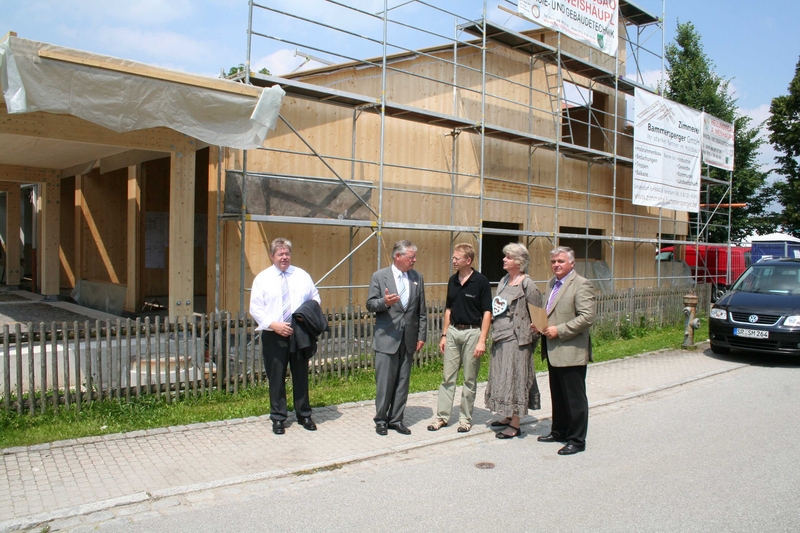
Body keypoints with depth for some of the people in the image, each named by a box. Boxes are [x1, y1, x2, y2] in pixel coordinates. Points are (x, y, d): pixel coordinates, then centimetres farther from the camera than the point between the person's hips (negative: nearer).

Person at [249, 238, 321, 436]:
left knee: (301, 375, 10)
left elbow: (315, 298, 12)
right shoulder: (262, 278, 0)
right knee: (276, 377, 4)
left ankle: (304, 415, 24)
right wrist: (273, 324, -16)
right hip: (273, 335, -2)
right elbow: (255, 308, -4)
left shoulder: (302, 275, 7)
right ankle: (278, 418, 18)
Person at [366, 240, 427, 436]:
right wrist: (384, 302, -24)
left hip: (409, 339, 4)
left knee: (403, 382, 9)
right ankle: (381, 420, 17)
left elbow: (422, 310, 9)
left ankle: (396, 419, 21)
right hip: (387, 338, -4)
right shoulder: (379, 276, -4)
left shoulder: (417, 277, 7)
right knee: (385, 382, 1)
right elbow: (370, 305, -3)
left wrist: (421, 336, 6)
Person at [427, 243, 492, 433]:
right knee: (447, 377, 8)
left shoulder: (481, 281, -11)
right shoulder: (453, 280, 6)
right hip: (453, 332, 5)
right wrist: (444, 335, 9)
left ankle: (465, 418, 18)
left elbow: (487, 312, -11)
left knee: (469, 380, 7)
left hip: (472, 332, -5)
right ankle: (442, 416, 16)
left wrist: (482, 341, -16)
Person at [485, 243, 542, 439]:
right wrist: (494, 332, 13)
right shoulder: (504, 281, 11)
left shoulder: (527, 285, -12)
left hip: (516, 339, -8)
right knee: (502, 377, 14)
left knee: (514, 378, -1)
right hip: (500, 338, 8)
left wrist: (530, 336, -10)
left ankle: (515, 425, 8)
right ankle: (508, 417, 28)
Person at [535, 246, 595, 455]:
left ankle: (577, 440, 12)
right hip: (553, 351, 9)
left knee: (575, 397, 2)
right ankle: (559, 431, 32)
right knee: (558, 395, 19)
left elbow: (587, 317, -21)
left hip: (571, 351, -9)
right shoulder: (551, 283, 14)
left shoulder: (581, 285, -13)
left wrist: (559, 330, -20)